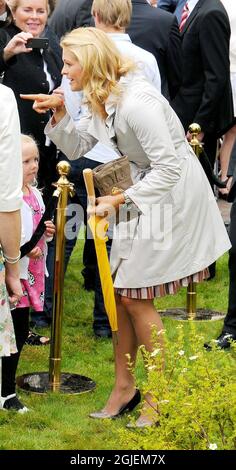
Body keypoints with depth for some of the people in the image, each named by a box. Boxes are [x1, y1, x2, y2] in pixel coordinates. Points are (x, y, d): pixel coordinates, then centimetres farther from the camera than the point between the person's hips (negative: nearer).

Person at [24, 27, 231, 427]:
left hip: (174, 196, -9)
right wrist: (59, 115, -5)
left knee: (134, 294, -4)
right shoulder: (102, 101, 3)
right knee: (118, 289, 9)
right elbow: (76, 147, 12)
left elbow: (169, 169, -26)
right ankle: (124, 388, 19)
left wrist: (120, 199, -21)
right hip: (146, 192, 9)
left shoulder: (136, 102, -27)